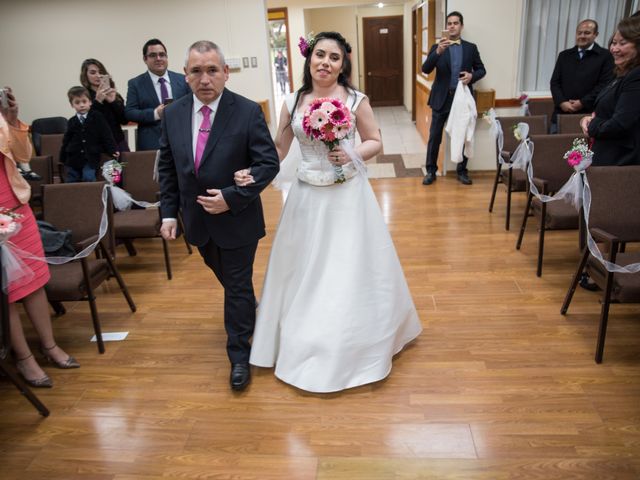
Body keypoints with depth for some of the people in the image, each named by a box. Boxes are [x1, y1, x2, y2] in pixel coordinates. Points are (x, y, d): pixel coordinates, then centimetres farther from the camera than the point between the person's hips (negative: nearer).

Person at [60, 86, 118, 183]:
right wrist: (63, 159, 12)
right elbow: (66, 141, 13)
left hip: (91, 158, -3)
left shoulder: (97, 117, -2)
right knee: (71, 183, 6)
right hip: (73, 158, 3)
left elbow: (106, 135, -2)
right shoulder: (72, 122, 6)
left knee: (88, 178, -19)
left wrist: (112, 150, -9)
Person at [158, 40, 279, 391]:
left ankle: (239, 355, 24)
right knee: (226, 278, 24)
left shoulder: (248, 112, -15)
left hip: (237, 218, -5)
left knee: (238, 286, 6)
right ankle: (251, 315, 53)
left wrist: (232, 197, -23)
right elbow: (167, 167, 6)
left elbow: (268, 163, -16)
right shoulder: (173, 114, -1)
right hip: (197, 219, 5)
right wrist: (168, 212, 2)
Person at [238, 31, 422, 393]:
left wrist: (352, 154, -18)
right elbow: (279, 149, 6)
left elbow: (376, 142, 2)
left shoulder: (356, 100, -5)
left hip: (347, 196, -3)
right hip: (308, 196, 3)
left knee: (350, 269, 5)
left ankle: (354, 346, 27)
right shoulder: (293, 102, 2)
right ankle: (308, 342, 33)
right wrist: (254, 173, -11)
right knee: (305, 270, 12)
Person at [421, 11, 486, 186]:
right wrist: (438, 51, -28)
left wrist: (472, 75, -12)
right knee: (434, 137, 1)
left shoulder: (471, 47, 7)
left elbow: (482, 70, 11)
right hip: (442, 98, -1)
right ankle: (431, 171, 13)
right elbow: (425, 69, -12)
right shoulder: (437, 47, 1)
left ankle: (462, 171, 21)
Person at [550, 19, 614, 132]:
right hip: (562, 114, 4)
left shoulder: (605, 56, 4)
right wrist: (562, 102, -7)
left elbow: (605, 84, -5)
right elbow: (554, 82, 9)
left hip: (589, 115, -3)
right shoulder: (564, 55, 16)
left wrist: (583, 103, -13)